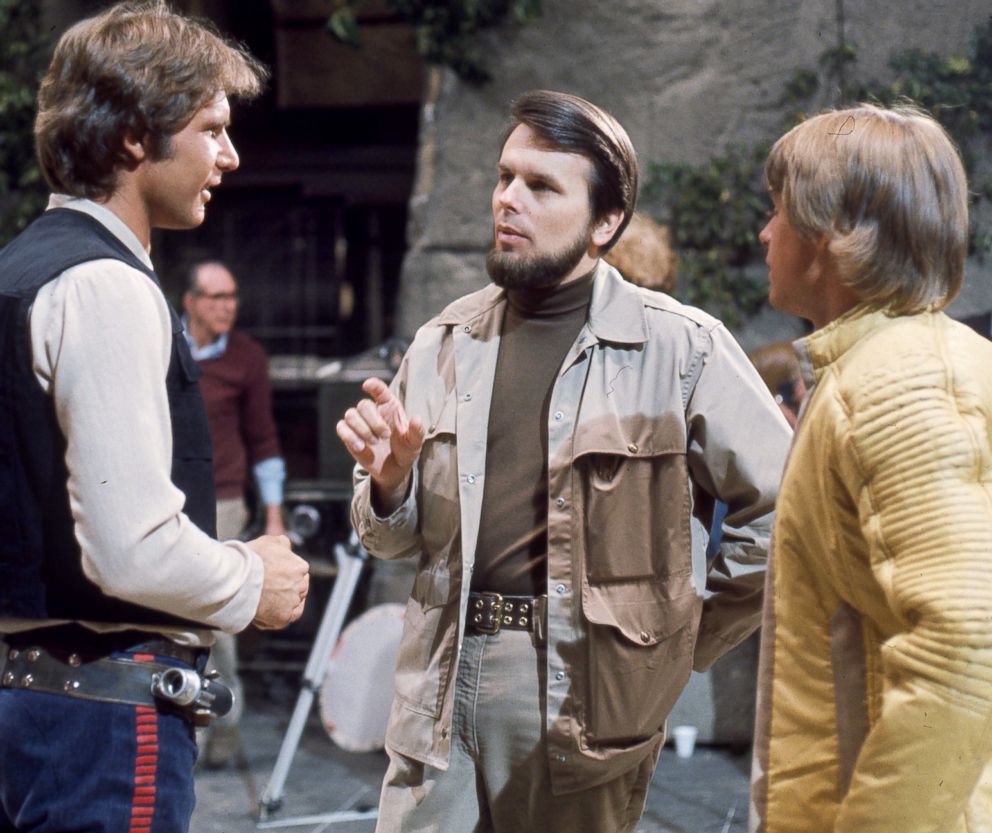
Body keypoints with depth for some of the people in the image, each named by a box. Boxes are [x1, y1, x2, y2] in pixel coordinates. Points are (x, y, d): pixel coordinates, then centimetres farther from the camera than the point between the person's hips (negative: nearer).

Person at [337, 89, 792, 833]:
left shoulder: (681, 347, -6)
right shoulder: (446, 343, 9)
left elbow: (779, 517, -8)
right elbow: (394, 539, 16)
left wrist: (682, 647, -4)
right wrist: (389, 479, -5)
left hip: (586, 692, -3)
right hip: (445, 683, 4)